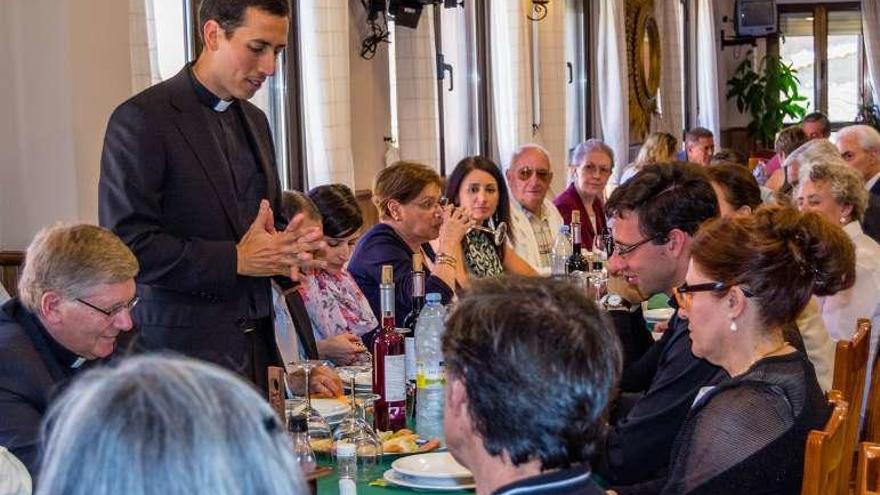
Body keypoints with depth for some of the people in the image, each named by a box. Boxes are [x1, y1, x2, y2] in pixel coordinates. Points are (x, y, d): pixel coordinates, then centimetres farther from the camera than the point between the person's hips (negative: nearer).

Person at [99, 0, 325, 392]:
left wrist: (285, 248, 1)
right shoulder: (141, 120, -9)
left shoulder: (254, 120, 16)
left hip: (255, 345, 7)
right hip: (184, 348, -7)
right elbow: (126, 245, -16)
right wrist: (235, 260, -17)